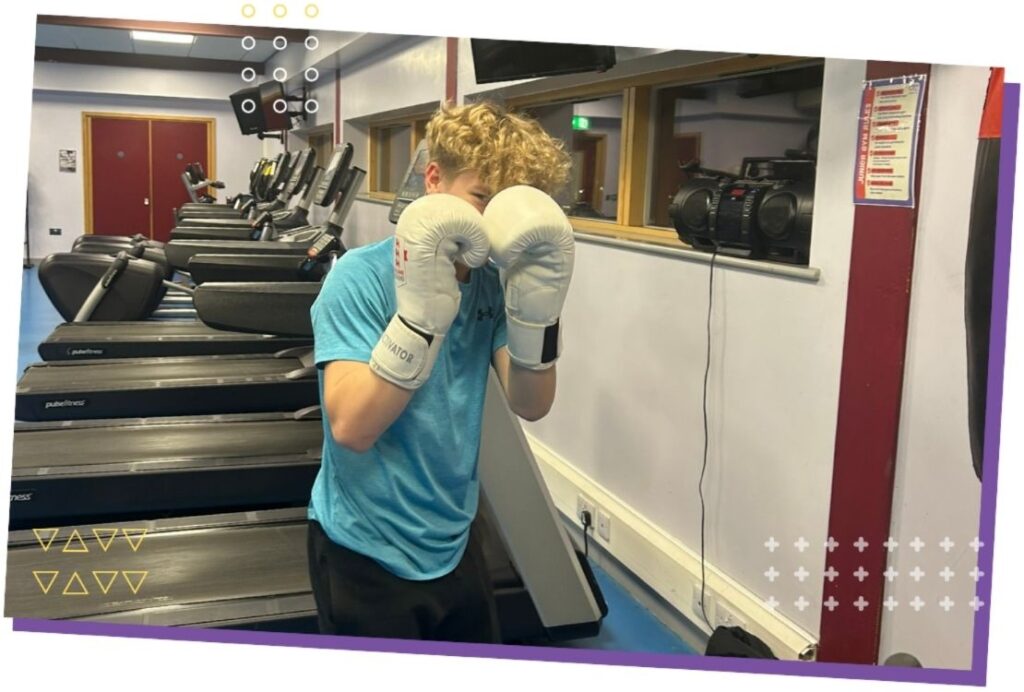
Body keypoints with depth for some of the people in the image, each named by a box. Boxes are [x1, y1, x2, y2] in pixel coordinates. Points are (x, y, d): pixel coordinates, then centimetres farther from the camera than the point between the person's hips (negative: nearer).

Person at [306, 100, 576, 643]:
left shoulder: (493, 282, -3)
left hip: (453, 542, 6)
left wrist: (535, 310, -23)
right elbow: (352, 427, -27)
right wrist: (421, 314, -37)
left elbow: (530, 406, -7)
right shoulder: (362, 277, -18)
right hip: (367, 552, -5)